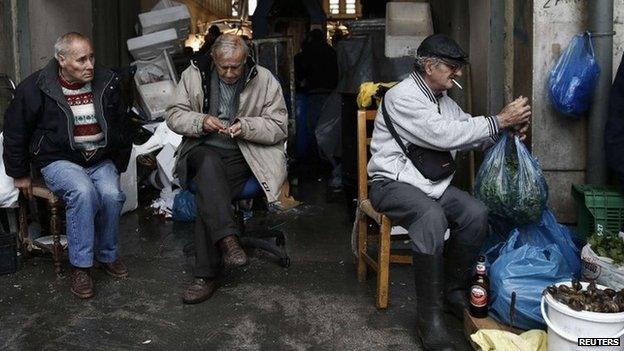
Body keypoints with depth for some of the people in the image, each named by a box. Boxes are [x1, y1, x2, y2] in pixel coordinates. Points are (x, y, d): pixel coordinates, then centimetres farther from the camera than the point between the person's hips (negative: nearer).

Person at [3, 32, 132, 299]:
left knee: (112, 194, -28)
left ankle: (107, 255, -3)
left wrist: (119, 164, 13)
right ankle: (80, 266, -20)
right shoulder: (35, 88, -8)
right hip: (59, 160, -3)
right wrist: (20, 174, 6)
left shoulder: (107, 83, 2)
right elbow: (14, 132, 4)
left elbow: (122, 126, 15)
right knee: (83, 192, -34)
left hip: (101, 159, 3)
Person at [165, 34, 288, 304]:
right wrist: (201, 122, -14)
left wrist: (245, 127, -17)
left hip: (244, 156, -2)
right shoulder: (194, 75, 6)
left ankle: (206, 276, -24)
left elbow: (279, 127, 0)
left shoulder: (264, 80, 1)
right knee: (209, 164, -36)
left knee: (208, 193, -29)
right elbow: (173, 116, 6)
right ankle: (228, 239, -41)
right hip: (203, 151, 2)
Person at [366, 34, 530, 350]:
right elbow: (443, 135, -23)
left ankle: (453, 290, 0)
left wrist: (510, 126, -2)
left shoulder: (442, 98, 14)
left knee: (476, 213, -18)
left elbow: (467, 130, 17)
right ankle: (429, 314, -25)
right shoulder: (402, 96, -14)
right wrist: (500, 120, -19)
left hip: (432, 182, 8)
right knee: (432, 217, -36)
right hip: (393, 182, -8)